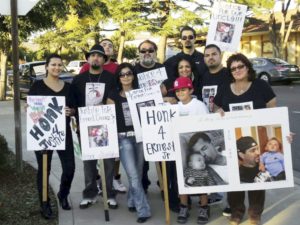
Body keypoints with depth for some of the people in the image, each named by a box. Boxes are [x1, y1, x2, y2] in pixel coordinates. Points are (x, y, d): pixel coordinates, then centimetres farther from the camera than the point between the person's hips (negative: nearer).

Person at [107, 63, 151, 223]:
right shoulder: (113, 96, 3)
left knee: (138, 173, 9)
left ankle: (132, 201, 31)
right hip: (123, 138, -2)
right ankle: (143, 210, -1)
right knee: (133, 175, -8)